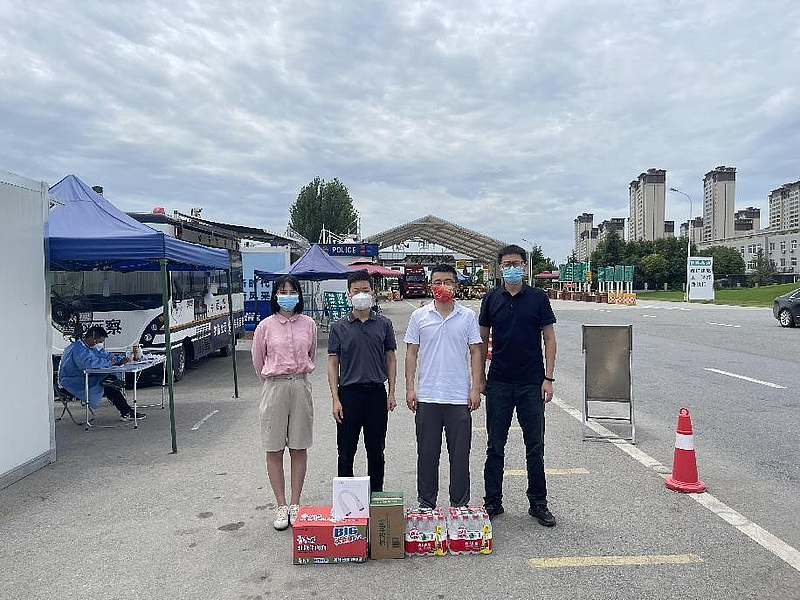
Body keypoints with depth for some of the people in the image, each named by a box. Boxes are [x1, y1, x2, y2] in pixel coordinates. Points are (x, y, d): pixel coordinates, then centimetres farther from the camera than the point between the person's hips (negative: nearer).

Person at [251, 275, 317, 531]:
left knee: (299, 448, 7)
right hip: (274, 387, -1)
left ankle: (295, 505, 19)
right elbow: (258, 361, 10)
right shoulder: (266, 326, -2)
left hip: (301, 387, 2)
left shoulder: (308, 324, 3)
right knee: (274, 449, 4)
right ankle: (281, 507, 17)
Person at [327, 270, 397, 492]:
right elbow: (333, 364, 1)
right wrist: (335, 399, -6)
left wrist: (391, 393, 3)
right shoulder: (339, 327, 1)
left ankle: (376, 496, 26)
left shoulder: (384, 324, 4)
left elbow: (390, 359, 9)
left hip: (376, 393, 1)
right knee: (346, 452, 7)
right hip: (349, 393, -1)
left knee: (376, 451, 11)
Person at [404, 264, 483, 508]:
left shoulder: (468, 316, 4)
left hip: (459, 397, 0)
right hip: (427, 397, 0)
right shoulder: (419, 316, 4)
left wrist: (475, 389, -2)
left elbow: (476, 353, 5)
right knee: (427, 453, 9)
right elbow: (411, 353, 6)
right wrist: (410, 388, -1)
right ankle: (426, 504, 23)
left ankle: (460, 506, 20)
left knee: (460, 454, 6)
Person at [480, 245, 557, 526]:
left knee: (535, 446, 6)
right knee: (495, 446, 8)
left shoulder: (538, 298, 1)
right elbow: (482, 339, 10)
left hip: (531, 383, -1)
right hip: (499, 383, 1)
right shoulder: (491, 299, 5)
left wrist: (548, 378, -6)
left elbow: (549, 339, 1)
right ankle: (493, 501, 20)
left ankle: (538, 503, 19)